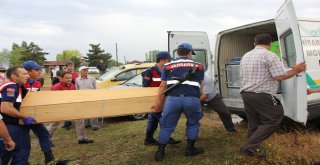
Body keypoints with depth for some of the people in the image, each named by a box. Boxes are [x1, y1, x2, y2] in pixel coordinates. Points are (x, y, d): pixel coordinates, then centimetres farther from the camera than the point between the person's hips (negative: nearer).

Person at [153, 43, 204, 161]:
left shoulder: (168, 66, 17)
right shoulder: (198, 66, 20)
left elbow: (163, 86, 15)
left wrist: (158, 103, 21)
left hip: (173, 98, 0)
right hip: (192, 99, 0)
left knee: (167, 126, 12)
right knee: (193, 123, 23)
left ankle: (160, 152, 17)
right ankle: (190, 149, 27)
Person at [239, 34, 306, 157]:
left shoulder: (245, 56, 15)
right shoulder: (269, 56, -9)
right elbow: (280, 77, -13)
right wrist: (295, 71, 1)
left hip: (245, 94, 8)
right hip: (262, 96, -8)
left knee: (253, 124, 15)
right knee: (273, 121, 3)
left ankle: (251, 149, 19)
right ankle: (249, 146, -3)